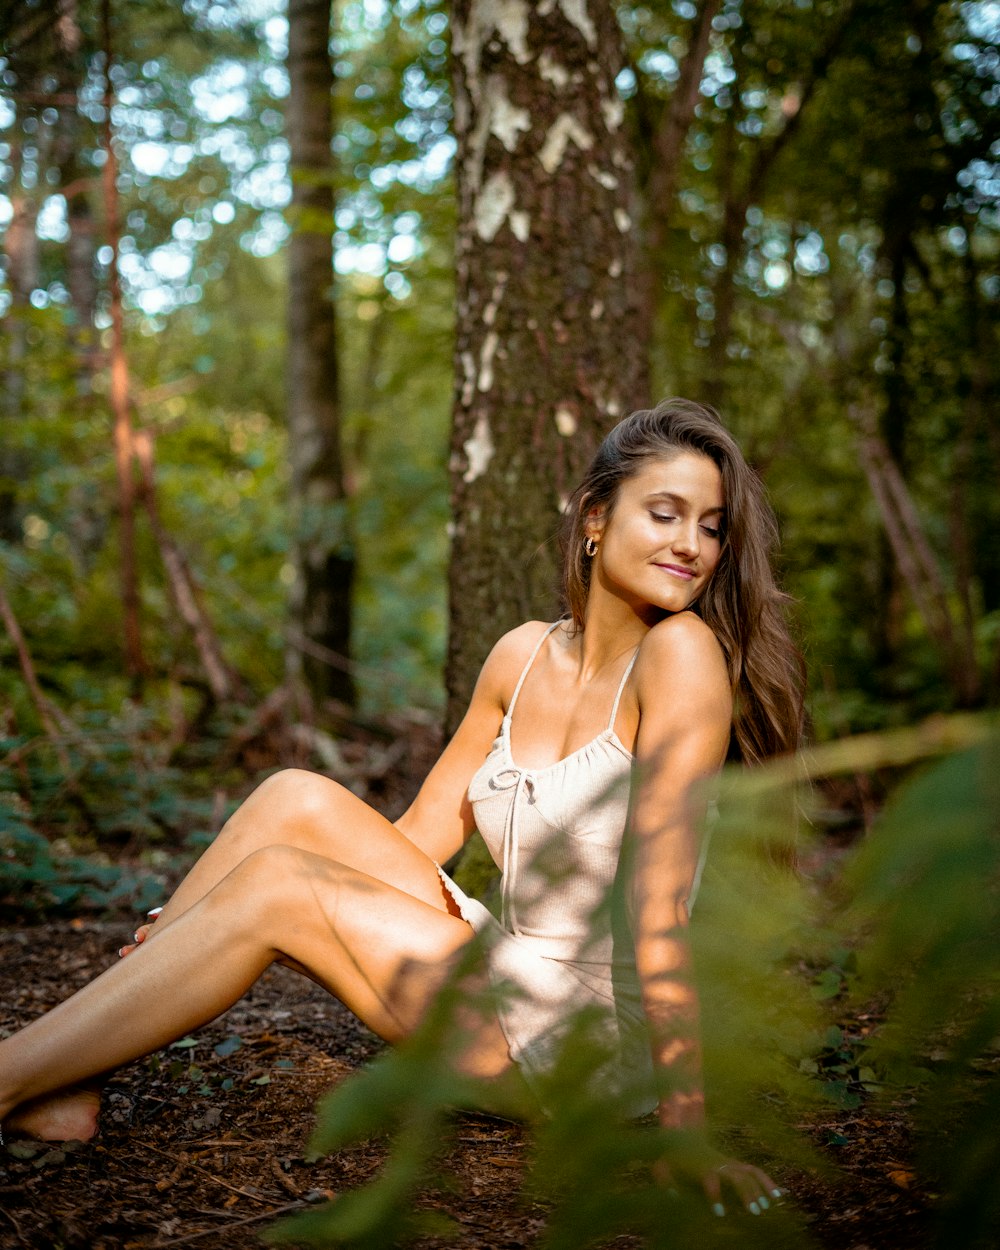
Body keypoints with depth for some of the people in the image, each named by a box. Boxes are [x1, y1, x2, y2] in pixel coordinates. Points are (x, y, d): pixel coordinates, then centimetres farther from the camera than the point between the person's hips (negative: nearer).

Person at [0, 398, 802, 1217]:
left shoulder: (681, 650, -17)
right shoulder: (523, 656, 3)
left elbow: (658, 891, -24)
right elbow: (424, 833, 9)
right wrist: (207, 932, 6)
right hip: (514, 977, 6)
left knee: (275, 883, -16)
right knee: (299, 799, -7)